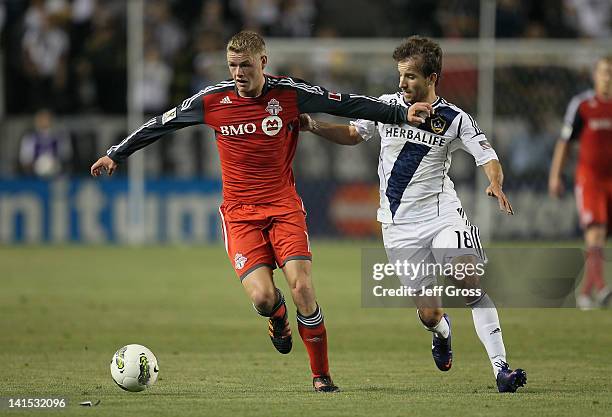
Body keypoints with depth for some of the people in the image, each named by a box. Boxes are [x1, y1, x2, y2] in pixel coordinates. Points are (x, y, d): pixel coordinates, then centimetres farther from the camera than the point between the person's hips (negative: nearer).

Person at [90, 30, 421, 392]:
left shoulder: (291, 94, -6)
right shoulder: (213, 100, -3)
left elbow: (349, 104, 0)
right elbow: (162, 124, 10)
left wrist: (402, 114, -3)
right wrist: (116, 154, 17)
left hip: (284, 206, 0)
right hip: (240, 213, 0)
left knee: (303, 288, -15)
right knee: (262, 298, -18)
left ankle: (321, 376, 2)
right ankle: (278, 318, 23)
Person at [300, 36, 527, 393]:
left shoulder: (454, 119, -4)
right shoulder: (386, 106, 3)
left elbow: (489, 159, -6)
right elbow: (352, 134, 19)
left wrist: (496, 185, -28)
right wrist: (314, 126, 3)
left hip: (442, 213, -2)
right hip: (400, 226, 2)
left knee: (470, 280, -25)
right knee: (429, 314, -2)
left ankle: (501, 367, -24)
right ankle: (442, 332, 37)